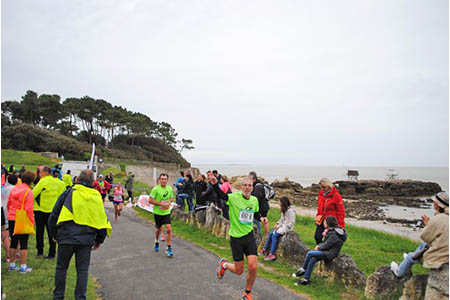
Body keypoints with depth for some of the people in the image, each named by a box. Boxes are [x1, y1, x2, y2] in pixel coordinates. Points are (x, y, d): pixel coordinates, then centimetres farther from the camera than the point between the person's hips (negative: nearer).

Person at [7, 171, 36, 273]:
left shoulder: (13, 189, 5)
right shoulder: (28, 192, -14)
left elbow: (8, 204, 14)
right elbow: (29, 209, -17)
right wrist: (32, 222, -10)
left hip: (11, 219, 6)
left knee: (13, 242, 16)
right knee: (24, 244, 3)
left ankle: (12, 265, 26)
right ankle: (23, 267, 7)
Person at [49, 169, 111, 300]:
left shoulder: (69, 192, -1)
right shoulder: (97, 197, 5)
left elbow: (54, 215, 2)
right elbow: (103, 220, 8)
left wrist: (54, 234, 15)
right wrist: (99, 240, 19)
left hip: (67, 237, -1)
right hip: (86, 240, 1)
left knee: (61, 267, 16)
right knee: (83, 270, 11)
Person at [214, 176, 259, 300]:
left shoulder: (254, 200, 2)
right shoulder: (235, 197, -15)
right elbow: (221, 195, -35)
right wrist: (215, 185, -52)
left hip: (249, 236, 4)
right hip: (236, 238, -4)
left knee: (253, 267, -6)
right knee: (239, 271, 5)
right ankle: (224, 264, 39)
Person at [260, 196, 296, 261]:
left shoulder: (290, 211, -18)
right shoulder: (284, 210, 10)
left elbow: (292, 222, -19)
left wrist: (283, 227, -19)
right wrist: (277, 223, 2)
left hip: (288, 227, -8)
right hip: (282, 225, 8)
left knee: (275, 235, -21)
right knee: (271, 233, -9)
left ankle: (272, 254, -19)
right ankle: (265, 249, 0)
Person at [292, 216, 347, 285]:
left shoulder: (334, 234, -20)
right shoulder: (331, 231, 11)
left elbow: (327, 245, -19)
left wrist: (319, 248, -2)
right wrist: (319, 245, 4)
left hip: (330, 254, -9)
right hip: (328, 251, 9)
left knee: (309, 253, -17)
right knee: (312, 260, -2)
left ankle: (303, 269, 1)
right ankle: (306, 279, 2)